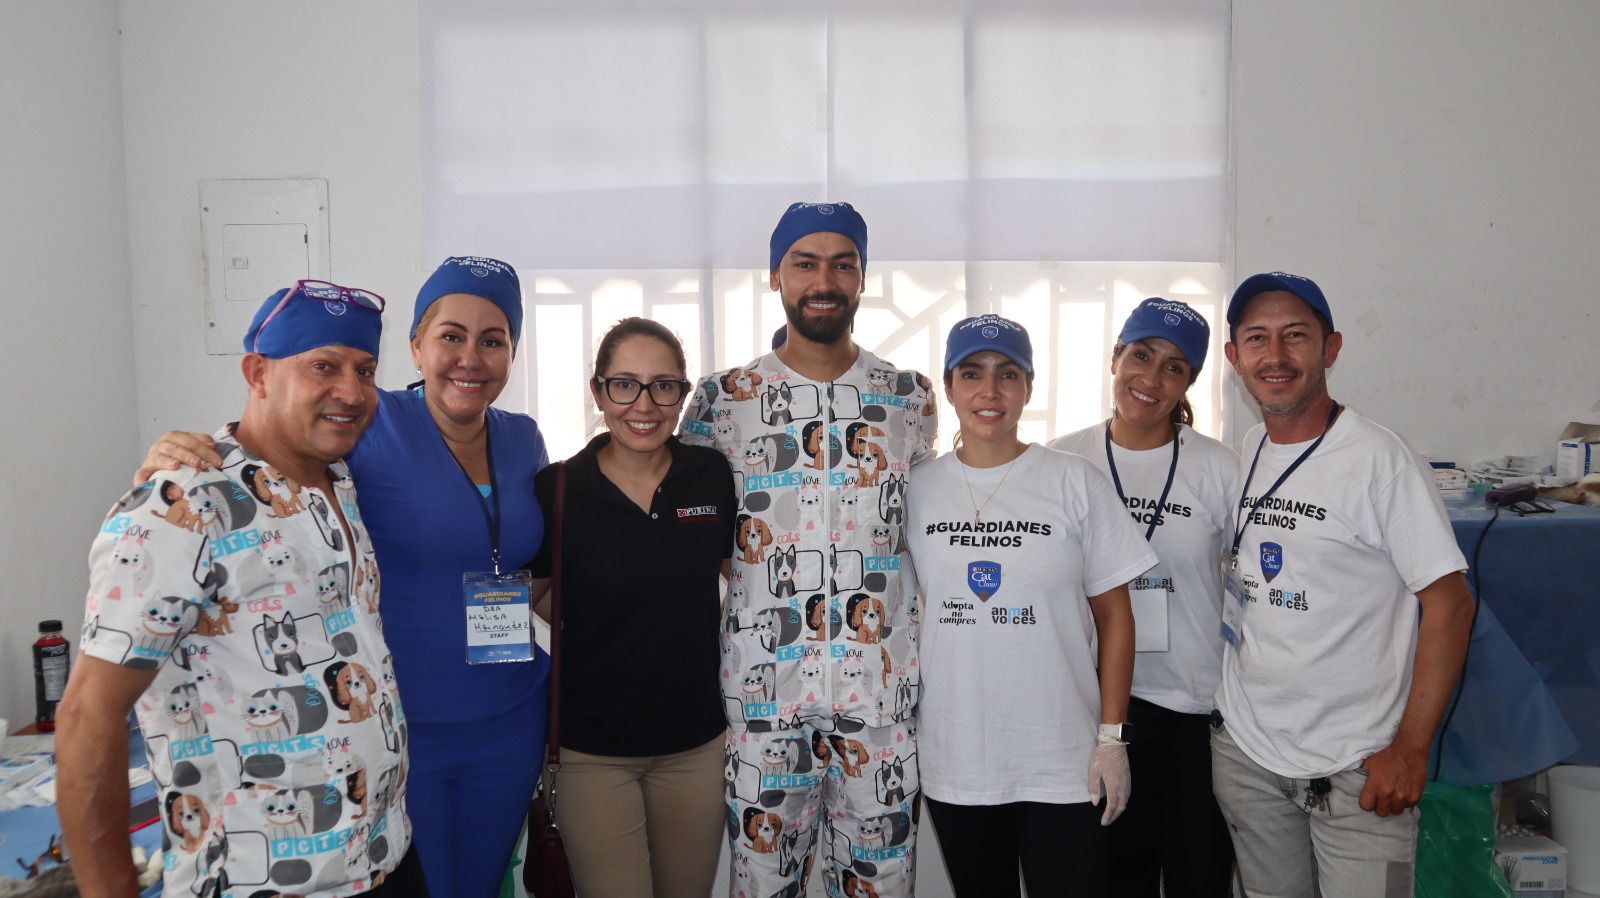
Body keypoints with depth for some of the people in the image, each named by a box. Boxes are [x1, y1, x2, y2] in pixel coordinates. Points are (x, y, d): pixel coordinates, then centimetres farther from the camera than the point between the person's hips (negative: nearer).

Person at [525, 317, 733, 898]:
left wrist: (709, 630, 0)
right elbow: (532, 596, 5)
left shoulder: (715, 477, -5)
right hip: (591, 751, -2)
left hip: (695, 743, 2)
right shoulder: (556, 490, -10)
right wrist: (592, 628, -5)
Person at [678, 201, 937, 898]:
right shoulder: (723, 398, 1)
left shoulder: (910, 396, 5)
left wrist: (866, 581, 4)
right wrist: (763, 578, -2)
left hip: (881, 688, 1)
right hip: (761, 689, -1)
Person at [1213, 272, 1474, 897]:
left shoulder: (1380, 458, -13)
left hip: (1356, 765, -5)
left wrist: (1410, 747, -15)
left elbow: (1448, 604, -13)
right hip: (1243, 748, 5)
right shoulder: (1242, 454, 4)